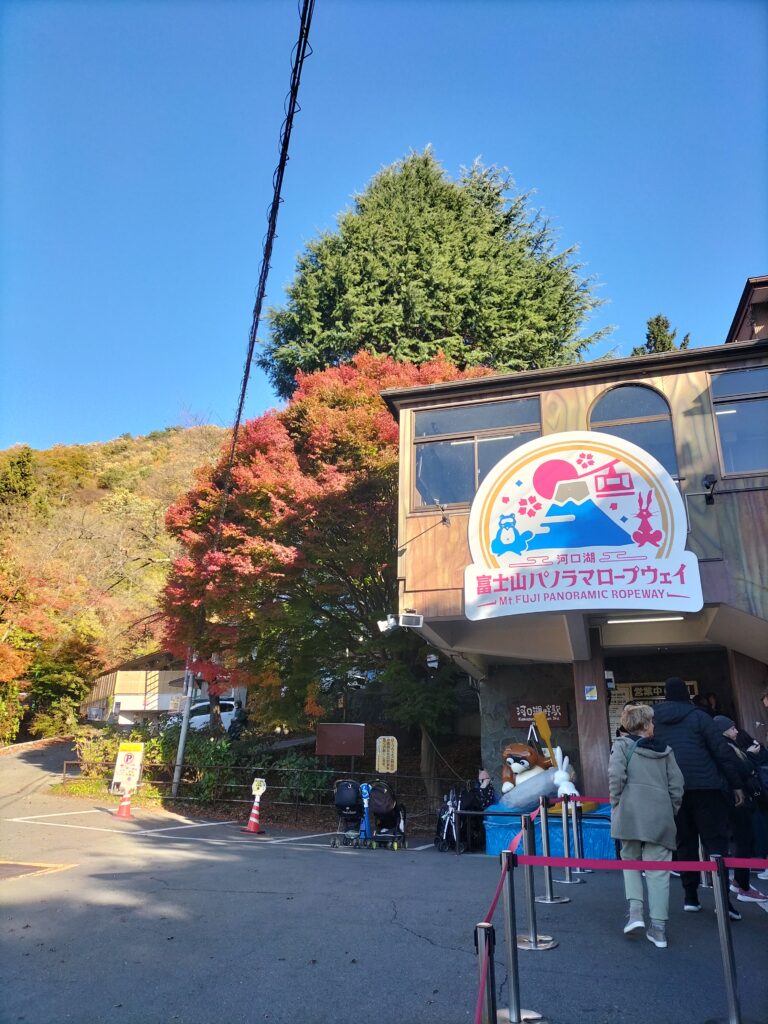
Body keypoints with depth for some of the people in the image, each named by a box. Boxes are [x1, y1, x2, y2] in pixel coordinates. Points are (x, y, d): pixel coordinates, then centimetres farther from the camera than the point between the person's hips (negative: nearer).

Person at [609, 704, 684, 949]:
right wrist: (671, 812, 20)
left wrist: (615, 805, 2)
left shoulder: (623, 744, 4)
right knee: (658, 870, 7)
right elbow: (677, 784, 10)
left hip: (630, 813, -2)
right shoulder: (664, 750, 15)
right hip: (660, 816, 2)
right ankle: (658, 927, 5)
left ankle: (635, 910, 1)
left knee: (630, 860, 16)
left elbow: (616, 775, -9)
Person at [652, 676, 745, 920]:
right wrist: (735, 784, 2)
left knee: (685, 842, 12)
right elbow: (722, 750, -3)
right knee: (715, 840, 2)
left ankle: (690, 897, 12)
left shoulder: (653, 719, 9)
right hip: (705, 786, -3)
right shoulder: (697, 715, 0)